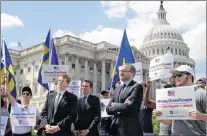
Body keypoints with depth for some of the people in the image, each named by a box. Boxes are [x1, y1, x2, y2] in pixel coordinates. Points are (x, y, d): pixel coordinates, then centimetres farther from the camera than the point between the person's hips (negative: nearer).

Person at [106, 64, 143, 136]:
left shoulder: (137, 87, -8)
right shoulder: (117, 89, 14)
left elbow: (129, 107, -20)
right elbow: (108, 109, 8)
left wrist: (114, 105, -4)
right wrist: (122, 106, -9)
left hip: (130, 129, -6)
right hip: (115, 128, 6)